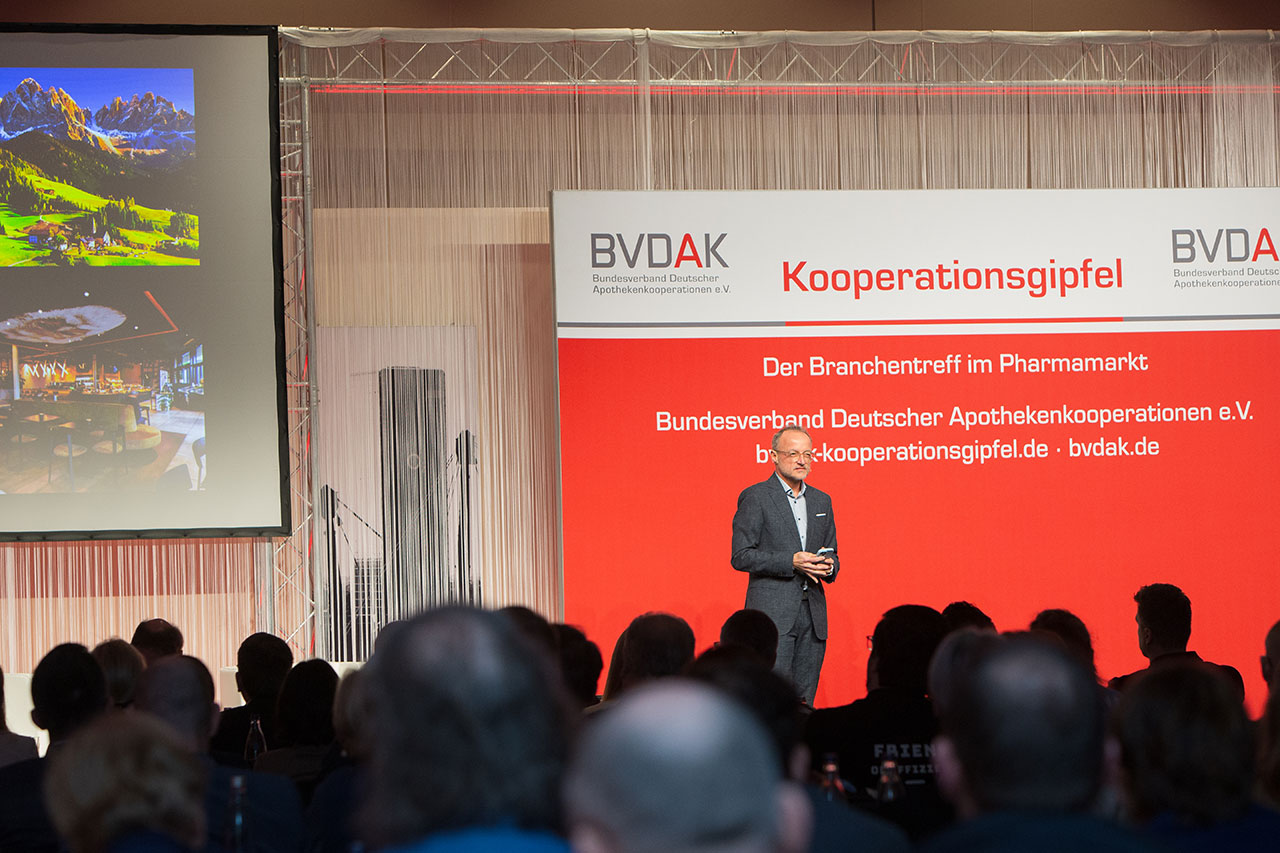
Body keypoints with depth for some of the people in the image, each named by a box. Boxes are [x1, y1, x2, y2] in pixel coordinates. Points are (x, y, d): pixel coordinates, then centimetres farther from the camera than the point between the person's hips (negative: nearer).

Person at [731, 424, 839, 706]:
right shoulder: (755, 497, -2)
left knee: (804, 701, 4)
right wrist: (791, 562, -18)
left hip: (813, 613, 6)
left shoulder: (821, 501, 17)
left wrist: (828, 566, -2)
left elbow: (831, 554, 23)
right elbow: (741, 556, -8)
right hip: (772, 611, -6)